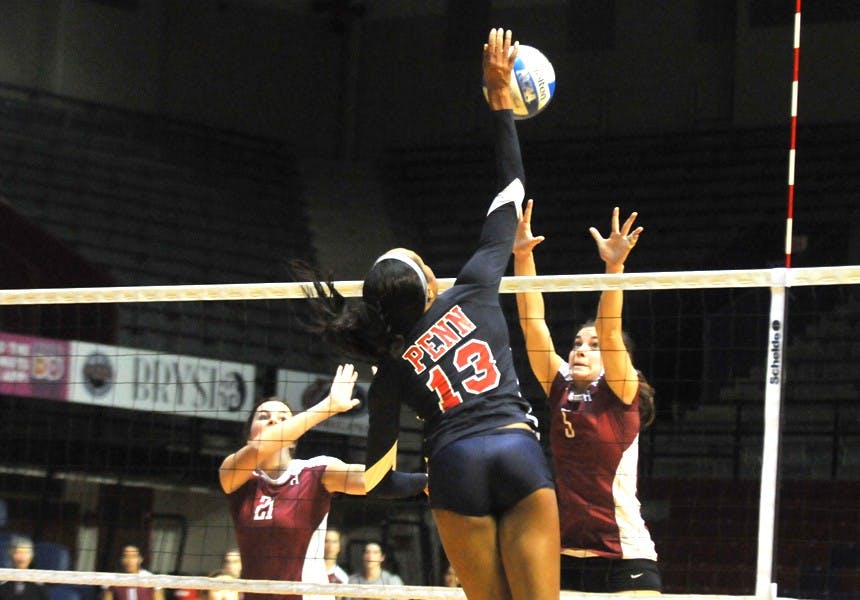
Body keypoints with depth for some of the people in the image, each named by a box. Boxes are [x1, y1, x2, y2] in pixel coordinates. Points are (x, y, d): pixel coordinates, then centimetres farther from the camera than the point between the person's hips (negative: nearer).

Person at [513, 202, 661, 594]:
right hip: (568, 559, 5)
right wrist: (523, 256, -4)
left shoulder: (621, 397, -1)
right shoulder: (561, 392, 9)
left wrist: (614, 265, -28)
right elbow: (533, 325, 4)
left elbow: (610, 330, -16)